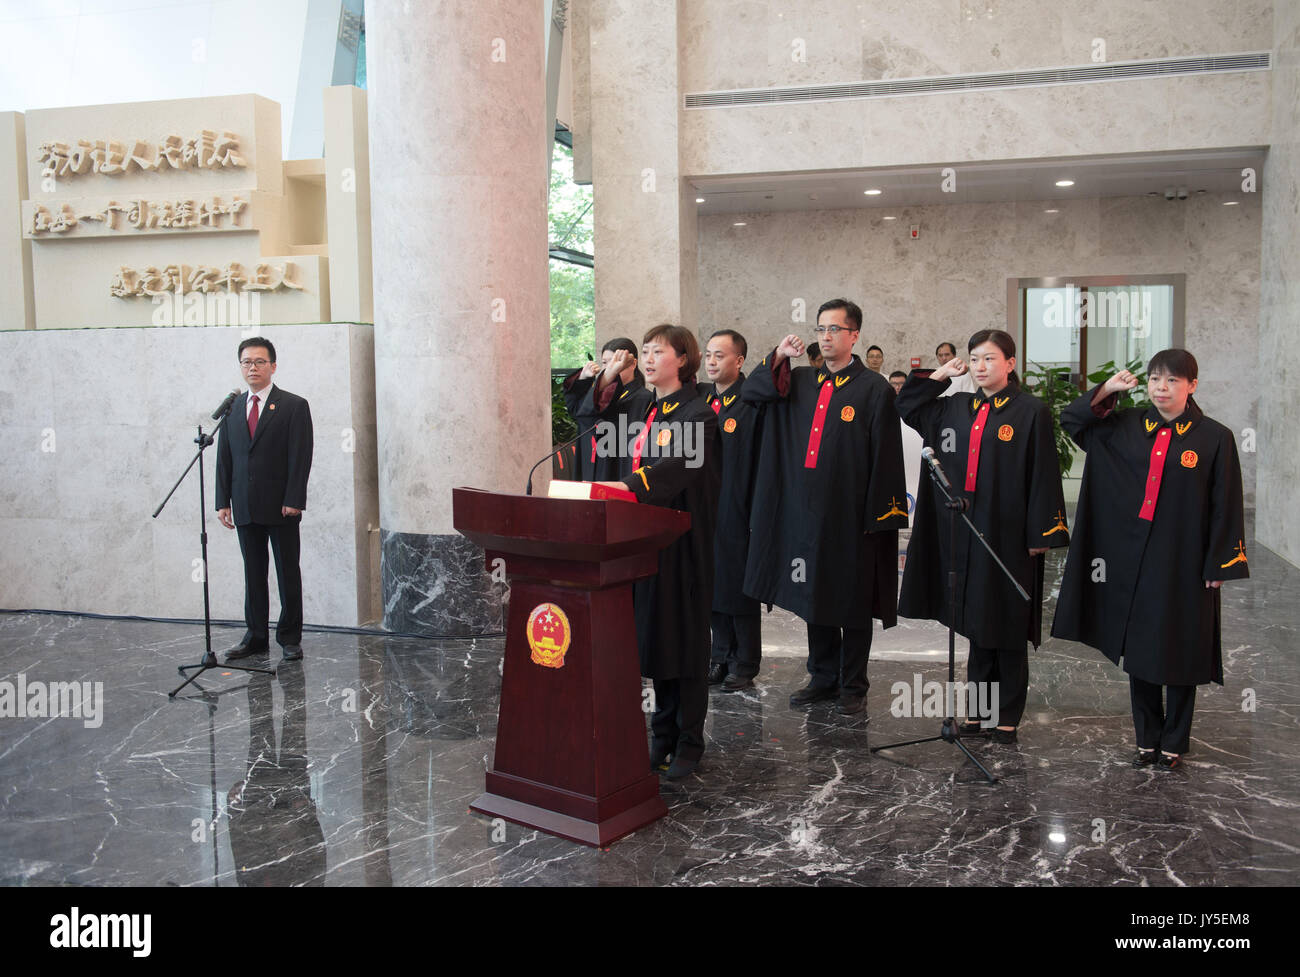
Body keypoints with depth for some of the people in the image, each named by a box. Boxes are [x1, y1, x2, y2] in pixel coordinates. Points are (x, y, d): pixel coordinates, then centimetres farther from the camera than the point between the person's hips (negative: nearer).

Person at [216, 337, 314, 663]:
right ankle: (255, 637, 18)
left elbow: (301, 457, -8)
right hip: (245, 508, 4)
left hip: (281, 507, -4)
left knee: (288, 573, 3)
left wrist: (293, 501, -15)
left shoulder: (294, 406, -2)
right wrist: (223, 501, 5)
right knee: (253, 574, 10)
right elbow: (224, 458, 12)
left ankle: (290, 638, 10)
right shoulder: (232, 408, 13)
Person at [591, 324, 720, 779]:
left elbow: (680, 466, -24)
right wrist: (608, 379, 9)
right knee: (652, 634, 11)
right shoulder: (647, 409, 14)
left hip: (683, 536, -7)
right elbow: (597, 416, 25)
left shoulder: (697, 413, -9)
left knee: (685, 637, -1)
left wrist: (628, 484, -35)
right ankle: (663, 735, 23)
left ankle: (689, 742, 10)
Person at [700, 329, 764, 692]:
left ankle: (745, 665, 15)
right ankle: (721, 658, 25)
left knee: (740, 589, 3)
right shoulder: (700, 398, 10)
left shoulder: (753, 401, -8)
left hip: (738, 512, -6)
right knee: (713, 586, 12)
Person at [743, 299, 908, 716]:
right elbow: (751, 392, 9)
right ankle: (823, 677, 27)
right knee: (814, 595, 13)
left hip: (850, 514, -5)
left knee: (852, 599, 5)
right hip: (806, 510, 5)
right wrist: (778, 356, -5)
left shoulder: (874, 389, -5)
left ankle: (853, 685, 18)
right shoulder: (801, 381, 11)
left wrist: (878, 517, -12)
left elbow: (884, 458, -8)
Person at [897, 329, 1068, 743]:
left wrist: (1040, 535, -12)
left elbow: (1043, 476, -8)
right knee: (976, 625, 12)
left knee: (1007, 629, 3)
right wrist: (941, 375, 9)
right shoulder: (956, 408, 10)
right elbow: (906, 406, 19)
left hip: (1007, 534, -5)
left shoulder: (1031, 411, -5)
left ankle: (1007, 718, 14)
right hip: (964, 534, 5)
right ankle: (978, 709, 21)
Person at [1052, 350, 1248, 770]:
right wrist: (1106, 390, -4)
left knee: (1178, 653, 6)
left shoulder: (1214, 438, -5)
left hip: (1183, 563, -3)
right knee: (1138, 650, 10)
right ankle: (1147, 739, 24)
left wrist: (1219, 565, -7)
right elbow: (1072, 420, 11)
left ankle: (1174, 743, 22)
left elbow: (1226, 506, -4)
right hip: (1132, 559, 3)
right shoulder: (1128, 427, 4)